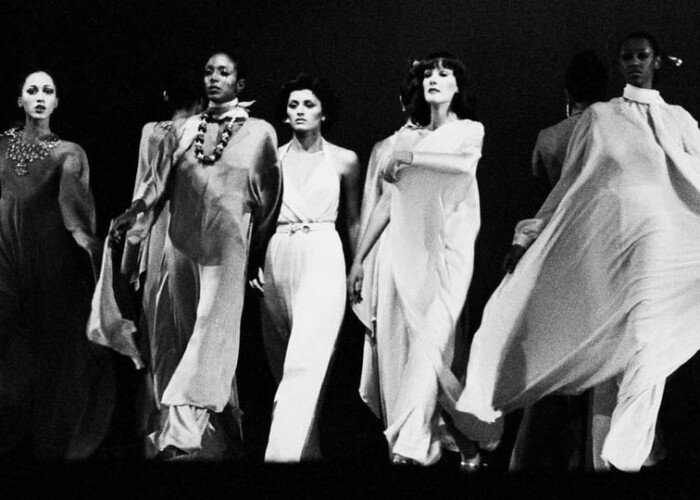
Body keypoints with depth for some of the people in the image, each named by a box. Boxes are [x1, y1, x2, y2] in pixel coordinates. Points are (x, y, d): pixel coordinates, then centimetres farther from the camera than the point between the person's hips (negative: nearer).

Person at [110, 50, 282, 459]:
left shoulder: (260, 133, 6)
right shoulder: (184, 130, 14)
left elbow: (269, 198, 8)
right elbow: (160, 179, 9)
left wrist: (259, 254, 8)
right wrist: (135, 211, -8)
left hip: (227, 247, -4)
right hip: (181, 242, 4)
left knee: (212, 332, -13)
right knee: (189, 334, 6)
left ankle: (180, 435, -18)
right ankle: (227, 435, 16)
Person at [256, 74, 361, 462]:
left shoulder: (344, 160, 7)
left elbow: (353, 221, 12)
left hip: (322, 259, -3)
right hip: (277, 259, 4)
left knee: (305, 363, -15)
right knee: (283, 364, 8)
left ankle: (283, 454, -19)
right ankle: (306, 450, 20)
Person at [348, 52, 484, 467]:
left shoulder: (470, 130, 10)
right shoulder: (406, 135, 19)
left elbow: (465, 164, -14)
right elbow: (386, 200, 17)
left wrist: (407, 158, -6)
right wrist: (359, 258, 13)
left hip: (446, 251, -4)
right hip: (401, 249, 4)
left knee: (429, 343, -15)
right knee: (395, 345, -5)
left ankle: (409, 445, -18)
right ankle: (433, 437, -1)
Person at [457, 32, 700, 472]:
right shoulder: (598, 116, 14)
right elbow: (568, 184, 15)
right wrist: (534, 231, 9)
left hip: (656, 238, 0)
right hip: (600, 238, 0)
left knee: (646, 348, -13)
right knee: (603, 350, -3)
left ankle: (625, 459, -14)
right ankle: (602, 457, 2)